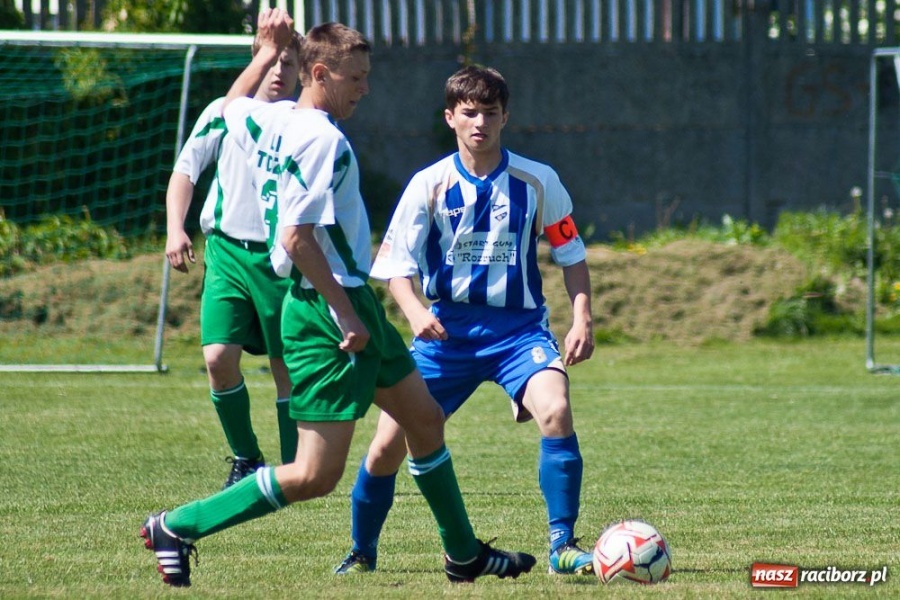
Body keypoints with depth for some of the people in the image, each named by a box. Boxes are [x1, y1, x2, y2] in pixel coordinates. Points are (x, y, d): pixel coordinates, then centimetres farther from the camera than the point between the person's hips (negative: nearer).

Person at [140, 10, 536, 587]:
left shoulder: (271, 122, 6)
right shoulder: (324, 140, -21)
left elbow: (233, 104, 30)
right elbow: (296, 238, -26)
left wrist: (269, 50, 37)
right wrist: (345, 314, -22)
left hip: (351, 306, 11)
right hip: (329, 308, -11)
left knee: (425, 418, 20)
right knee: (315, 475, -9)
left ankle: (465, 555, 31)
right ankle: (178, 527, -2)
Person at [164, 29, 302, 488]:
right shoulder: (225, 113, 6)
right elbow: (185, 169, 11)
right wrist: (175, 229, -2)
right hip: (227, 250, 0)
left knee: (288, 367, 0)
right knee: (219, 356, -12)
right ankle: (245, 460, 6)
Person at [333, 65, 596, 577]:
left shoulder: (536, 181, -3)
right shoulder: (430, 185, -4)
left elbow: (571, 254, 7)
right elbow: (395, 265, -4)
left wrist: (583, 320, -5)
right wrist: (415, 312, -23)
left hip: (519, 327, -1)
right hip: (448, 328, 1)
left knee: (556, 410, -29)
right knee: (388, 445, -4)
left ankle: (564, 547, -18)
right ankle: (362, 553, 22)